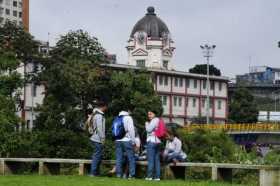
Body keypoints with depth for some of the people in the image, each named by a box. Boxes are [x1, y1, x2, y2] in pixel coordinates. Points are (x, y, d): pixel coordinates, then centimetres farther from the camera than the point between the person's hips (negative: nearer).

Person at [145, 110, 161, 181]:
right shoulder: (158, 120, 18)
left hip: (151, 141, -9)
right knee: (157, 160, 7)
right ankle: (157, 176, 5)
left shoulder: (154, 120, -8)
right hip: (158, 142, 9)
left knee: (150, 159, -8)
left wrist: (147, 123, 4)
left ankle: (149, 176, -10)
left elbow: (148, 130, -10)